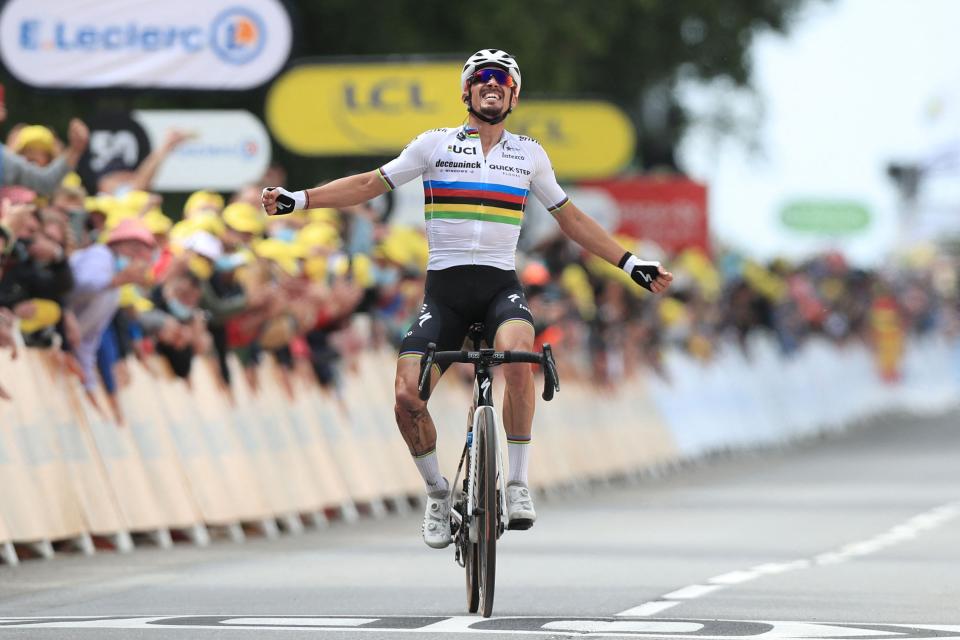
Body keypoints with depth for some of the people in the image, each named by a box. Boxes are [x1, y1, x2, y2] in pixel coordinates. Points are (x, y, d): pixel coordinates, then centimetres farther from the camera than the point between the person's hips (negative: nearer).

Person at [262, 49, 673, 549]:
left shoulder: (529, 154, 12)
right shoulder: (436, 145, 6)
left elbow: (572, 220, 20)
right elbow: (370, 184, 6)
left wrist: (631, 265, 16)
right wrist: (297, 199, -4)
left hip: (501, 285, 0)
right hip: (445, 287, 0)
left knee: (517, 351, -34)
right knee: (408, 395, -18)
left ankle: (517, 485, -22)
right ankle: (438, 493, 10)